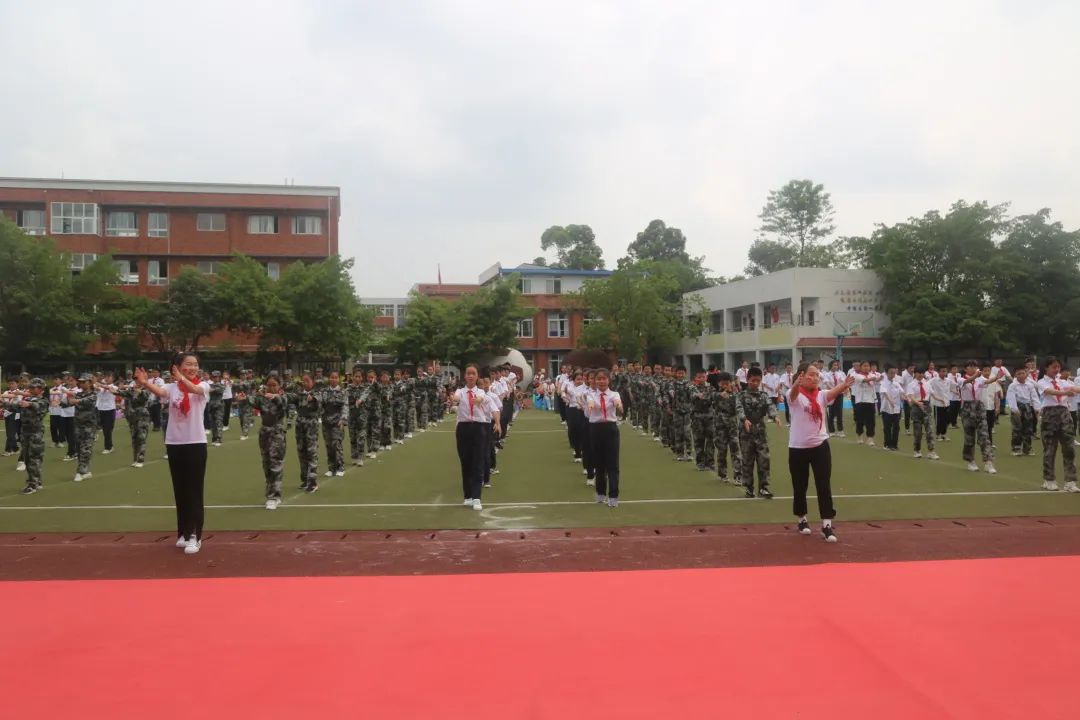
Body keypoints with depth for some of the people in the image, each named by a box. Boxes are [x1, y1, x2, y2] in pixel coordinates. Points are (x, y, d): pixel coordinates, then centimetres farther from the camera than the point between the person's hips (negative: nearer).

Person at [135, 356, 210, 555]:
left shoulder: (203, 385, -3)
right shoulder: (172, 387, 3)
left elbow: (195, 389, -27)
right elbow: (160, 392, -20)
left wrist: (182, 378, -49)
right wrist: (145, 383, -42)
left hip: (196, 443, -3)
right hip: (174, 443, 3)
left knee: (195, 491, -1)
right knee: (180, 491, 12)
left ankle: (195, 536, 1)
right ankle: (184, 532, 23)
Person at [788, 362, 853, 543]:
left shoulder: (821, 395, 1)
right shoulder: (795, 395, -8)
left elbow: (834, 392, -21)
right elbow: (794, 392, -32)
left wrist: (845, 385, -45)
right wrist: (797, 383, -57)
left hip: (820, 446, 2)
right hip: (798, 448, -2)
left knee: (824, 486, -3)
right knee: (800, 486, 10)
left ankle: (827, 525, 4)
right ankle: (802, 519, 31)